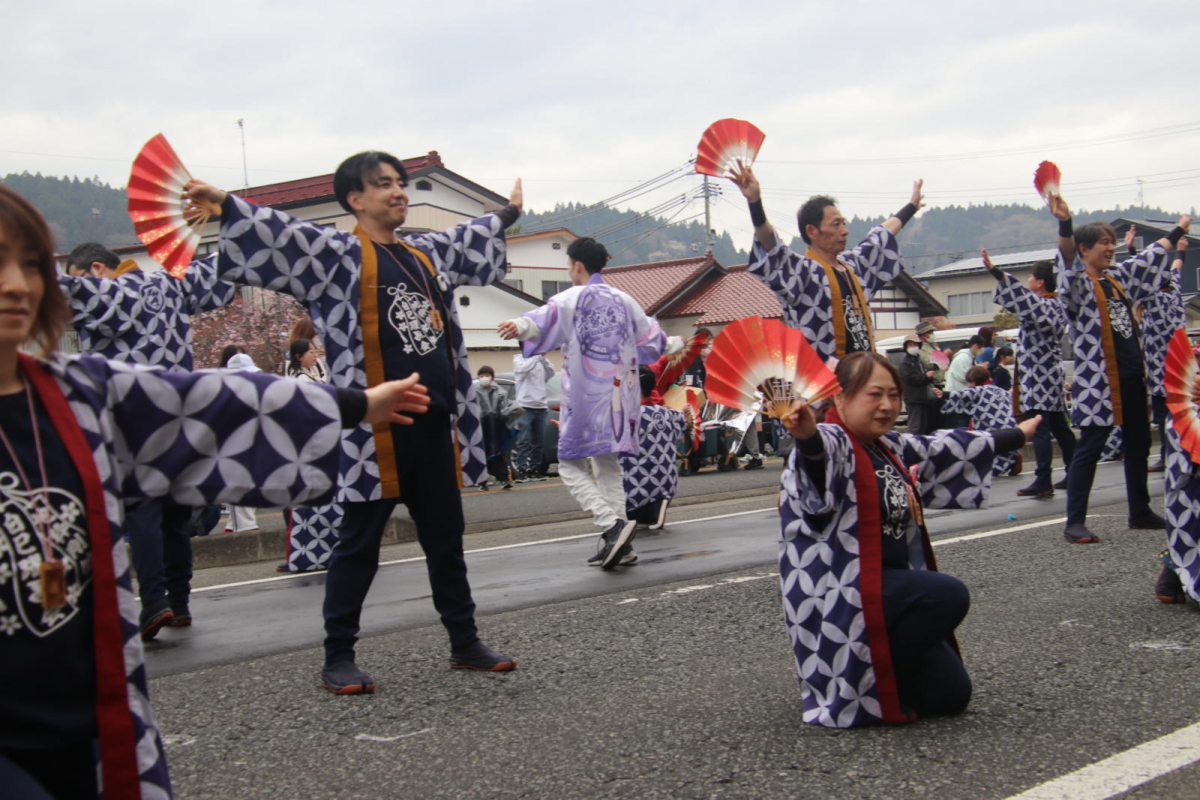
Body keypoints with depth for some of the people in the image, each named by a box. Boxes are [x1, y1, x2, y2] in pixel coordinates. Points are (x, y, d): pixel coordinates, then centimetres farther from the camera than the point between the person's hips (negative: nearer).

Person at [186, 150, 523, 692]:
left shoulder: (427, 255, 16)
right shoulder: (340, 256, -3)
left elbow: (469, 240, 35)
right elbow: (281, 233, -16)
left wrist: (508, 213, 51)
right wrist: (224, 203, -31)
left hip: (433, 425, 7)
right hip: (374, 429, -6)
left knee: (446, 540, 15)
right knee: (358, 546, 1)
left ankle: (464, 643, 26)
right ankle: (338, 659, 11)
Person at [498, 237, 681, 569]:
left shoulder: (573, 298, -5)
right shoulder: (624, 300, 12)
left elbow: (548, 317, -28)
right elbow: (651, 341, 23)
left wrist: (520, 326, -47)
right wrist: (675, 343, 45)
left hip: (585, 398, -6)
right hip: (620, 395, 6)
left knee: (571, 466, 1)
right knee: (609, 469, 15)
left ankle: (612, 524, -17)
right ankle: (618, 542, 9)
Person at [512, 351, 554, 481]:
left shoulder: (540, 361, 14)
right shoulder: (518, 359, 2)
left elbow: (551, 373, 0)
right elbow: (523, 368, -19)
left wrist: (544, 358, -11)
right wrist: (537, 356, -23)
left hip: (541, 407, 5)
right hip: (525, 407, -5)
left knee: (539, 442, 7)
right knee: (524, 441, -7)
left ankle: (535, 470, 13)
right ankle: (522, 471, -7)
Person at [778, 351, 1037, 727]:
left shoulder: (893, 448, 13)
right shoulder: (833, 445, -14)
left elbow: (947, 449, 29)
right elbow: (822, 453, -39)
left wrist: (1016, 435, 41)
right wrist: (807, 438, -64)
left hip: (890, 587, 9)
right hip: (843, 595, -9)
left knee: (951, 694, 1)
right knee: (949, 595, -26)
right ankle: (873, 685, -11)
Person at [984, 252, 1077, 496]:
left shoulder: (1041, 305, -16)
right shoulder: (1059, 306, 11)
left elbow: (1023, 297, -29)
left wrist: (996, 272, -33)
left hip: (1038, 378, -9)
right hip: (1054, 376, 9)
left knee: (1039, 430, -9)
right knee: (1059, 427, 15)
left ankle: (1043, 481, -11)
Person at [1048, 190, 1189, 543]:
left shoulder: (1118, 277, 14)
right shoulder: (1078, 282, -7)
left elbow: (1151, 257, 30)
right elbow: (1068, 257, -28)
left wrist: (1179, 230, 43)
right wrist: (1064, 224, -46)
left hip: (1132, 376, 8)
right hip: (1097, 378, -8)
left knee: (1139, 444, 15)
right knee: (1090, 447, -8)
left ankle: (1140, 512, 28)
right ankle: (1074, 522, -6)